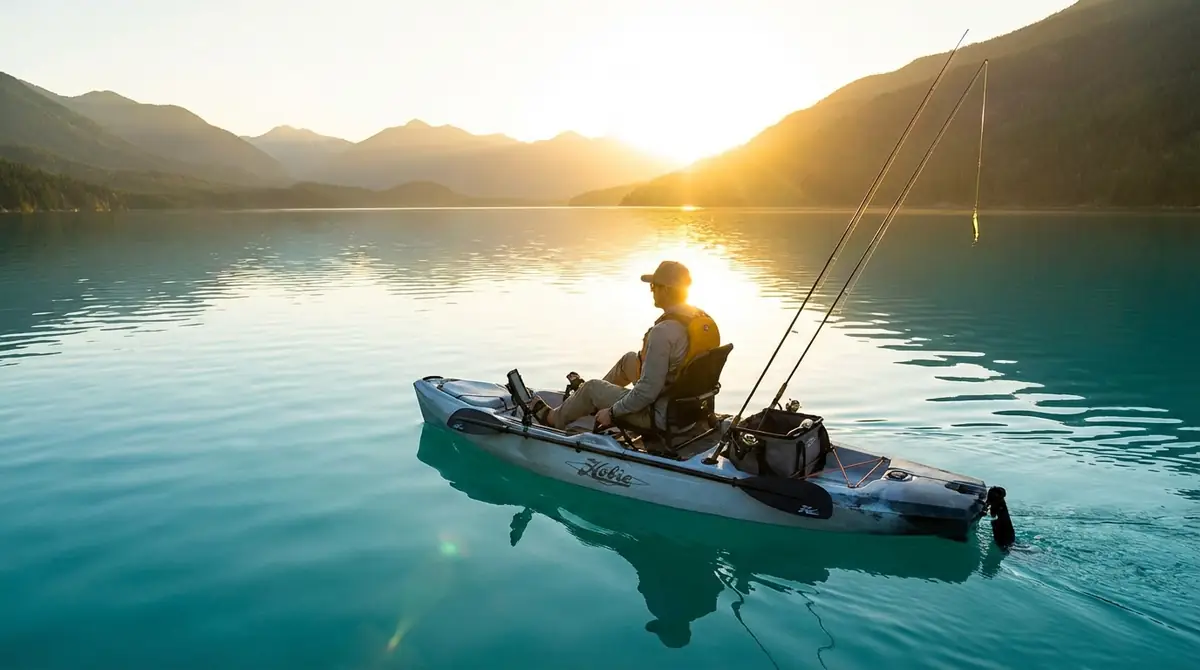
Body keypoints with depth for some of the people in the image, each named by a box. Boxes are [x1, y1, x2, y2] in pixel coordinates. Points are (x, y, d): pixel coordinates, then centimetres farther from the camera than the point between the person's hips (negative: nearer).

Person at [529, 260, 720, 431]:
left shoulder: (663, 332, -30)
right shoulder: (705, 320, -3)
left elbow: (647, 392, -28)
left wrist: (612, 411, -13)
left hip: (661, 415, -8)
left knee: (592, 387, 14)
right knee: (630, 359, 27)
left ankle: (553, 418, 41)